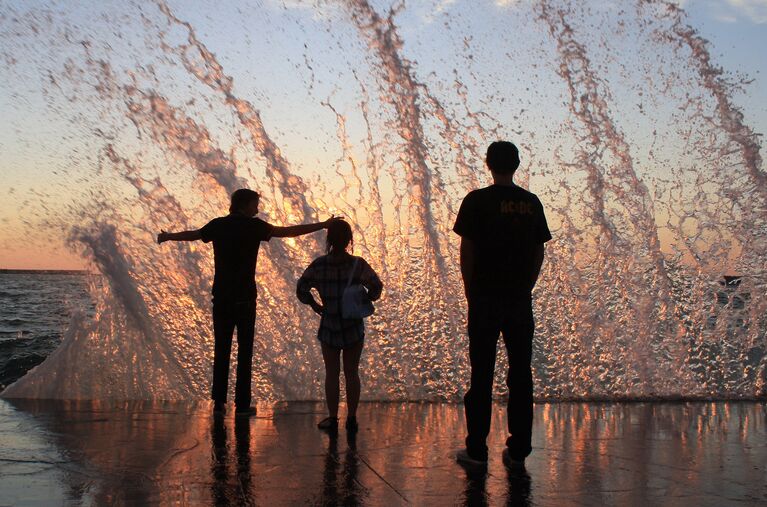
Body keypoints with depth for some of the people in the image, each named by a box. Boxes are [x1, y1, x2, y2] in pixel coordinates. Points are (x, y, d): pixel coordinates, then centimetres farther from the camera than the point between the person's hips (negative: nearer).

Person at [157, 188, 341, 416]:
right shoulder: (254, 226, -6)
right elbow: (288, 231, -7)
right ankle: (242, 404, 2)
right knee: (244, 350, 2)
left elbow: (192, 234, 22)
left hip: (221, 297, 4)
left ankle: (219, 402, 10)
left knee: (221, 349, 9)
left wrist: (168, 236, 42)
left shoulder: (218, 225, 6)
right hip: (244, 297, -4)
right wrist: (322, 225, -1)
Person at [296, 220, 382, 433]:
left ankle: (333, 418, 10)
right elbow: (376, 287, -10)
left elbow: (301, 289, -1)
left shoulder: (318, 265, -6)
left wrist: (315, 306, 12)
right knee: (351, 373, 9)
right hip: (354, 327, 0)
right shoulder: (357, 264, -9)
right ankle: (351, 418, 12)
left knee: (331, 374, 9)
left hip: (329, 326, 0)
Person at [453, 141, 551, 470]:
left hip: (485, 299, -3)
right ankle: (518, 450, 10)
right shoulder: (532, 202, 6)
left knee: (482, 375, 3)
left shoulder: (477, 201, -5)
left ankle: (477, 450, 6)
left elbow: (467, 252, -5)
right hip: (520, 301, 3)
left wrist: (470, 294, 5)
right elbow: (539, 253, 9)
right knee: (521, 375, 7)